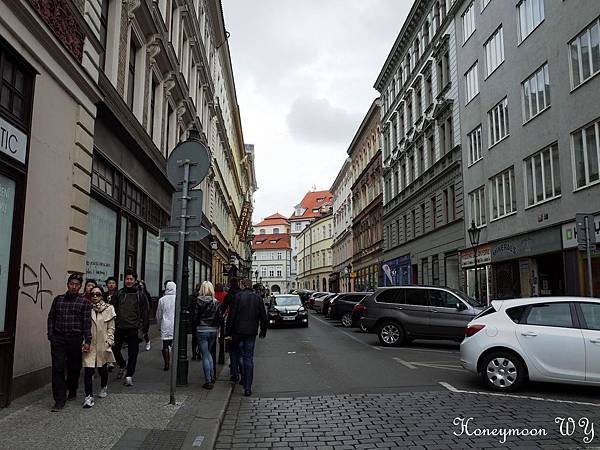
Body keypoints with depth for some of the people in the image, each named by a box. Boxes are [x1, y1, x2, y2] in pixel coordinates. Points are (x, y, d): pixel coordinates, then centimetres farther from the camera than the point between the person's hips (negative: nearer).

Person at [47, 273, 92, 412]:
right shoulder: (58, 299, 9)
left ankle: (72, 392, 33)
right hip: (58, 339, 1)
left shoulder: (84, 302, 0)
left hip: (75, 340, -1)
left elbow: (87, 322, -4)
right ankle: (60, 400, 0)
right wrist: (51, 335, 2)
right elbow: (51, 318, 12)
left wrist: (87, 341, -10)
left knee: (74, 368, 10)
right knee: (58, 368, -5)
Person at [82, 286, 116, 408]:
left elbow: (111, 327, 3)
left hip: (102, 345, 1)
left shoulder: (108, 309, 0)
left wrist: (109, 342, -5)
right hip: (89, 344, -1)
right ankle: (89, 396, -2)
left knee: (102, 368, 16)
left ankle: (104, 387, 41)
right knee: (88, 370, -9)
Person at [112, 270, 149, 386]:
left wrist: (143, 329, -7)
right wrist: (113, 325, 5)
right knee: (115, 348, 5)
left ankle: (129, 375, 12)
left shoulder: (140, 294, -1)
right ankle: (122, 366, 31)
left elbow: (145, 313, -2)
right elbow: (115, 310, 12)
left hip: (133, 328, -3)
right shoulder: (120, 293, 8)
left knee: (132, 353, 2)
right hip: (120, 327, 3)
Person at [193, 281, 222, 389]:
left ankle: (208, 381, 4)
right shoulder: (216, 302, -1)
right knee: (208, 353, 22)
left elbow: (195, 316, -7)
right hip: (213, 330, 4)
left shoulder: (198, 301, -9)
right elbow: (219, 318, 0)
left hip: (202, 331, -4)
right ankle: (212, 377, 21)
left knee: (205, 356, 3)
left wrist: (194, 328, 7)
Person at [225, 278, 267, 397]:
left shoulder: (238, 297, -5)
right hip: (251, 332, 2)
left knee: (241, 356, 14)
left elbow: (231, 315, -7)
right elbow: (263, 317, 7)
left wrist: (228, 332, -3)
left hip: (238, 331, -2)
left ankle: (244, 381, 17)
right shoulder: (258, 298, 3)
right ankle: (248, 388, 2)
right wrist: (263, 331, 19)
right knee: (249, 358, 4)